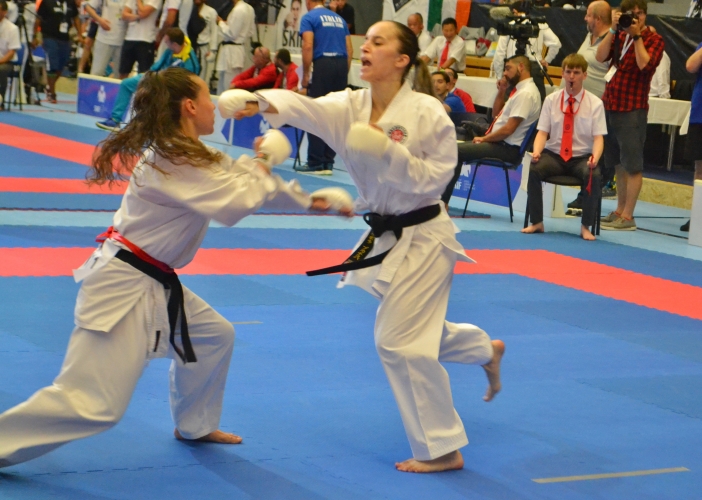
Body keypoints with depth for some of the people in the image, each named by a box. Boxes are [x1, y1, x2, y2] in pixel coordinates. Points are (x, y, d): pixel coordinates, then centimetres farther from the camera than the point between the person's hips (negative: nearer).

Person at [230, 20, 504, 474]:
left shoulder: (427, 112, -18)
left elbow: (436, 177, -17)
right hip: (386, 236, 7)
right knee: (420, 331, 23)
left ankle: (442, 450, 5)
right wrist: (261, 102, -42)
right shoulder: (351, 106, -3)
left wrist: (390, 153, -31)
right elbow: (304, 108, -23)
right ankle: (487, 351, 53)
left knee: (401, 340, -8)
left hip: (422, 238, -7)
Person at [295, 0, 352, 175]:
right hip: (342, 64, 6)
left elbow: (308, 46, -10)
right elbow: (349, 50, 15)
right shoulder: (339, 18, 19)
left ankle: (315, 163, -1)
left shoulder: (309, 17, 2)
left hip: (323, 63, -5)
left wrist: (305, 74, -5)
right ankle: (328, 162, 11)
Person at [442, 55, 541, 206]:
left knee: (456, 151, -18)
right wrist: (501, 92, 10)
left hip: (508, 148, -11)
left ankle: (442, 202, -13)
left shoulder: (526, 93, -17)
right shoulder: (521, 89, 15)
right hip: (501, 143, 11)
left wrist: (484, 139, -10)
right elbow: (496, 115, 24)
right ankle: (442, 198, 2)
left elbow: (508, 129, -22)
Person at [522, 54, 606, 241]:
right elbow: (542, 132, 1)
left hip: (582, 157, -1)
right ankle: (536, 222, -15)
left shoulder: (595, 103, 0)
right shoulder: (551, 100, 4)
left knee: (593, 174, -34)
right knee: (534, 169, -30)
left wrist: (594, 157, -27)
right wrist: (536, 151, -21)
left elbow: (598, 137, -5)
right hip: (554, 155, 1)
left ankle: (586, 227, -17)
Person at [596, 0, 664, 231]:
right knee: (617, 163, 11)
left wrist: (637, 36, -15)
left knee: (632, 165, -4)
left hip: (632, 109, -6)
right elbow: (601, 56, -2)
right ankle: (620, 210, 18)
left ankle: (628, 216, -3)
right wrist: (613, 29, -8)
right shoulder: (619, 36, 13)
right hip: (609, 105, 6)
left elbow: (645, 64, -18)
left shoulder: (654, 40, -2)